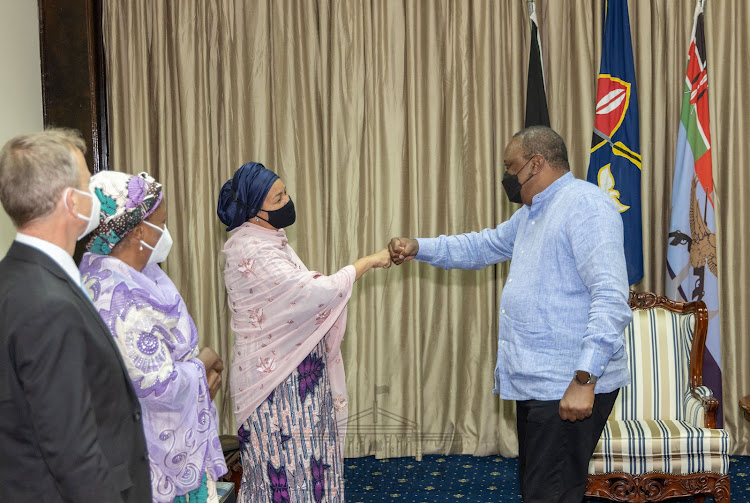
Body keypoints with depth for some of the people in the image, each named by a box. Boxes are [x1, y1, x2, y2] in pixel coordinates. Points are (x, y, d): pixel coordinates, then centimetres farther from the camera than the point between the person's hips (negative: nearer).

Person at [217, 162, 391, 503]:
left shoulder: (269, 239, 9)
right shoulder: (251, 250, -22)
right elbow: (311, 291, -25)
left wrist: (317, 283, 3)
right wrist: (368, 262, -17)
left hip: (296, 370, 9)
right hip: (275, 376, -9)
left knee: (304, 452, 15)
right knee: (286, 461, 2)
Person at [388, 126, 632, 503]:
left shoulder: (585, 205, -16)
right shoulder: (531, 214, 17)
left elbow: (610, 297, -25)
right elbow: (484, 246, 29)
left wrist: (584, 378, -29)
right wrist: (419, 248, 16)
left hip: (571, 389, -10)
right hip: (536, 383, 10)